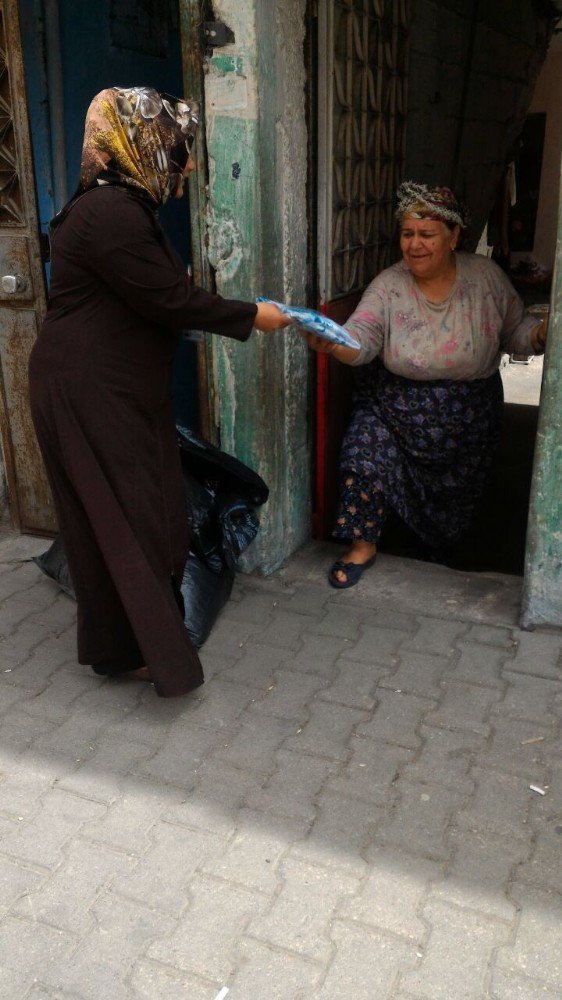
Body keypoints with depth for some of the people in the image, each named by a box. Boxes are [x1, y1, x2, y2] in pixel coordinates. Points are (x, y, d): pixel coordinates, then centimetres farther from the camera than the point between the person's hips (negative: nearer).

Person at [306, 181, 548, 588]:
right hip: (395, 408, -1)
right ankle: (364, 546, 2)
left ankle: (440, 552, 49)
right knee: (363, 458, -22)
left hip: (467, 421, 1)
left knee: (452, 499, 14)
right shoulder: (389, 285, -14)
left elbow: (515, 331, -2)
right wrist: (333, 343, -49)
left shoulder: (486, 276, -10)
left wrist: (542, 333, -24)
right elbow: (361, 338, -26)